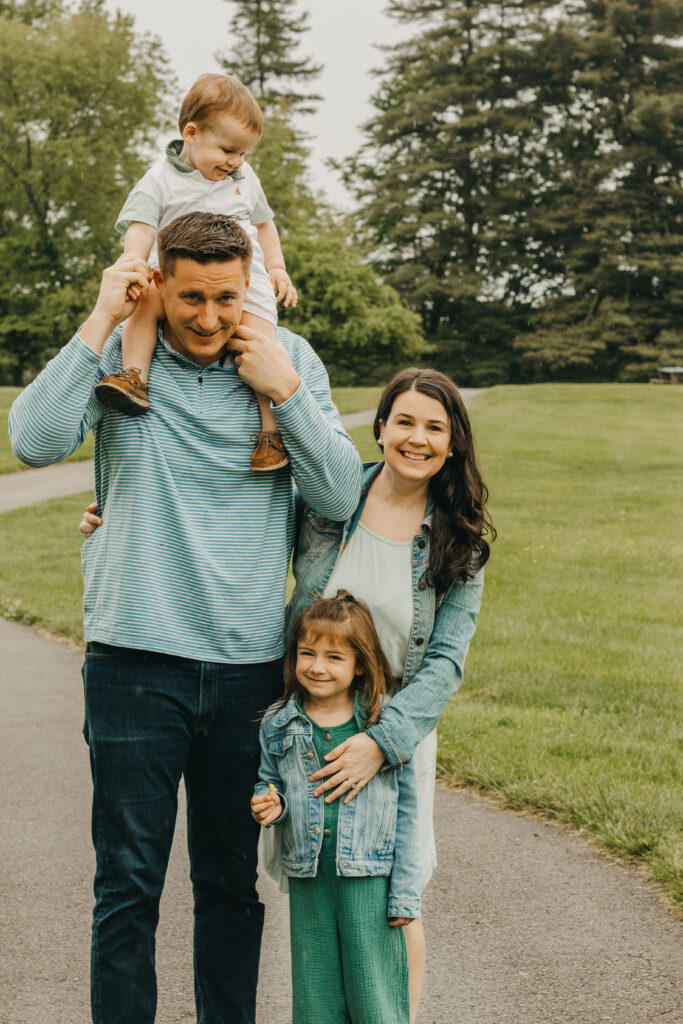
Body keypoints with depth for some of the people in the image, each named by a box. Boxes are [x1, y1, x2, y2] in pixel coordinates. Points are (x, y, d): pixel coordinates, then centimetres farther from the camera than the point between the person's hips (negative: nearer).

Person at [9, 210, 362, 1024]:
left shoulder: (289, 360, 4)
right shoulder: (119, 355, -1)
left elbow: (341, 498, -1)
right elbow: (35, 441, -17)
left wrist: (285, 393, -11)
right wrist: (100, 322, -15)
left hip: (249, 662, 2)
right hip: (136, 656, -2)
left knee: (232, 881, 15)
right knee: (128, 885, 2)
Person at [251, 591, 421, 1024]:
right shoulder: (278, 725, 2)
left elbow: (407, 811, -1)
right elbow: (270, 785, 17)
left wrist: (405, 893, -3)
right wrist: (271, 806, -8)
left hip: (369, 879, -2)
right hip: (308, 879, 3)